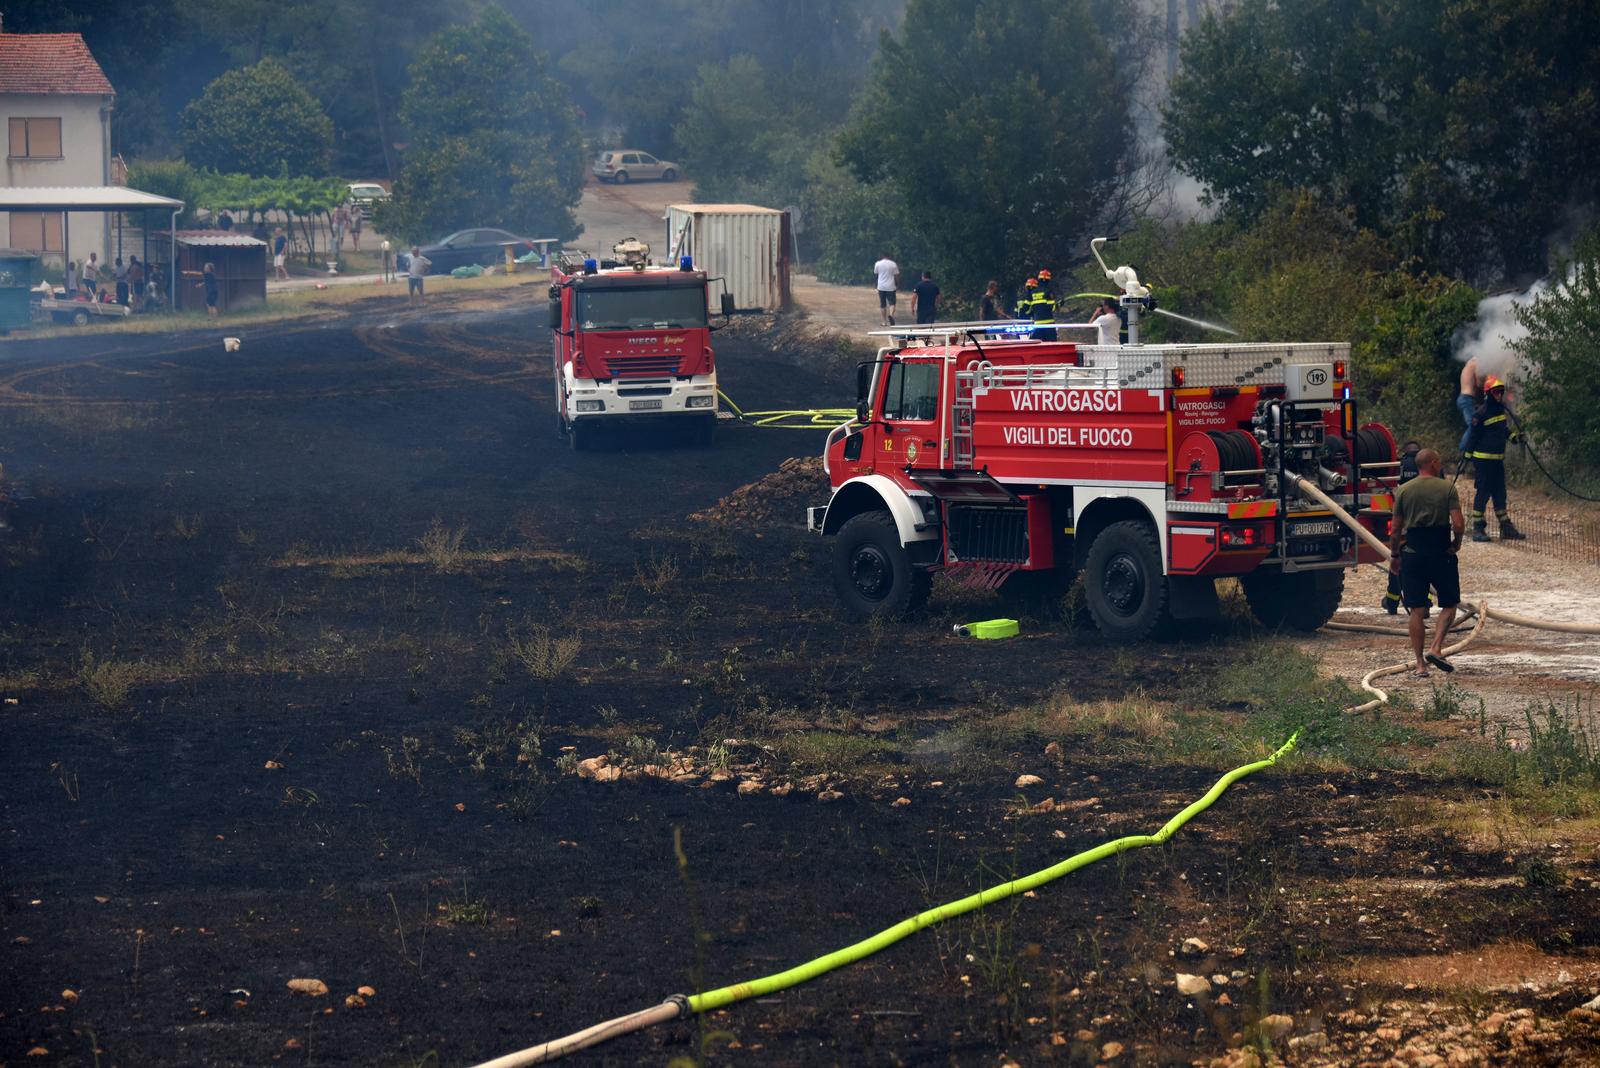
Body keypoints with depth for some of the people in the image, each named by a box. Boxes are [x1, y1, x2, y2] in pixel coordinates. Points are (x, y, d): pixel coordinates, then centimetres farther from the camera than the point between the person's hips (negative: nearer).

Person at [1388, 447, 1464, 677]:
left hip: (1412, 553, 2)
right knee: (1449, 604, 12)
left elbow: (1395, 530, 4)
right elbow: (1458, 524, -11)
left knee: (1416, 610, 4)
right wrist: (1457, 542, 8)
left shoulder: (1404, 491, 4)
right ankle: (1436, 648, -6)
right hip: (1441, 552, -2)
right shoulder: (1446, 488, -4)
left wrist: (1394, 556, 16)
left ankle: (1420, 664, 3)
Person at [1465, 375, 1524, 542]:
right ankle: (1477, 528, 1)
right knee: (1483, 493, -4)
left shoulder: (1501, 410, 10)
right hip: (1483, 458, -8)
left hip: (1498, 459, 8)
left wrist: (1512, 436, 8)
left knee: (1500, 493, 10)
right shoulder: (1481, 413, -14)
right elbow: (1473, 436, -11)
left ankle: (1506, 528, 14)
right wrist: (1468, 458, -10)